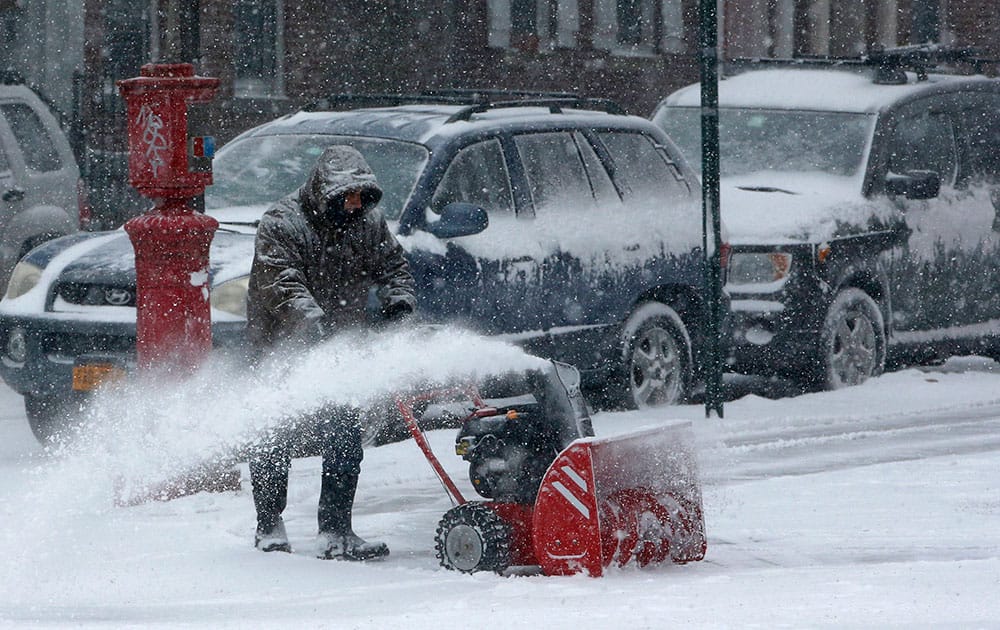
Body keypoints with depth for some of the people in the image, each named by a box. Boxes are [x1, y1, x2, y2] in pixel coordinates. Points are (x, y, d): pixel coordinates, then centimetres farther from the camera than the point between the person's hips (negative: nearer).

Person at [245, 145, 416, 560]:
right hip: (283, 346, -4)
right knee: (274, 439, 0)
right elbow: (281, 284, -28)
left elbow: (392, 266, 13)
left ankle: (336, 532, 4)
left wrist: (398, 303, -8)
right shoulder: (281, 224, -16)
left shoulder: (368, 223, 2)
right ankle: (269, 529, 11)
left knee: (345, 440, -1)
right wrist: (312, 320, -43)